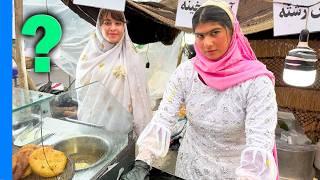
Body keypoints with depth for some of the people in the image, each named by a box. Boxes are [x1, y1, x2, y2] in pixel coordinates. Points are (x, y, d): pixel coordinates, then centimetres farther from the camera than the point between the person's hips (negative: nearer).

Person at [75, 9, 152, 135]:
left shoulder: (132, 60, -9)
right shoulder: (88, 56, -1)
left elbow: (139, 101, -7)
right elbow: (81, 91, 8)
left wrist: (143, 136, -9)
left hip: (120, 128, -2)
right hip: (90, 127, 3)